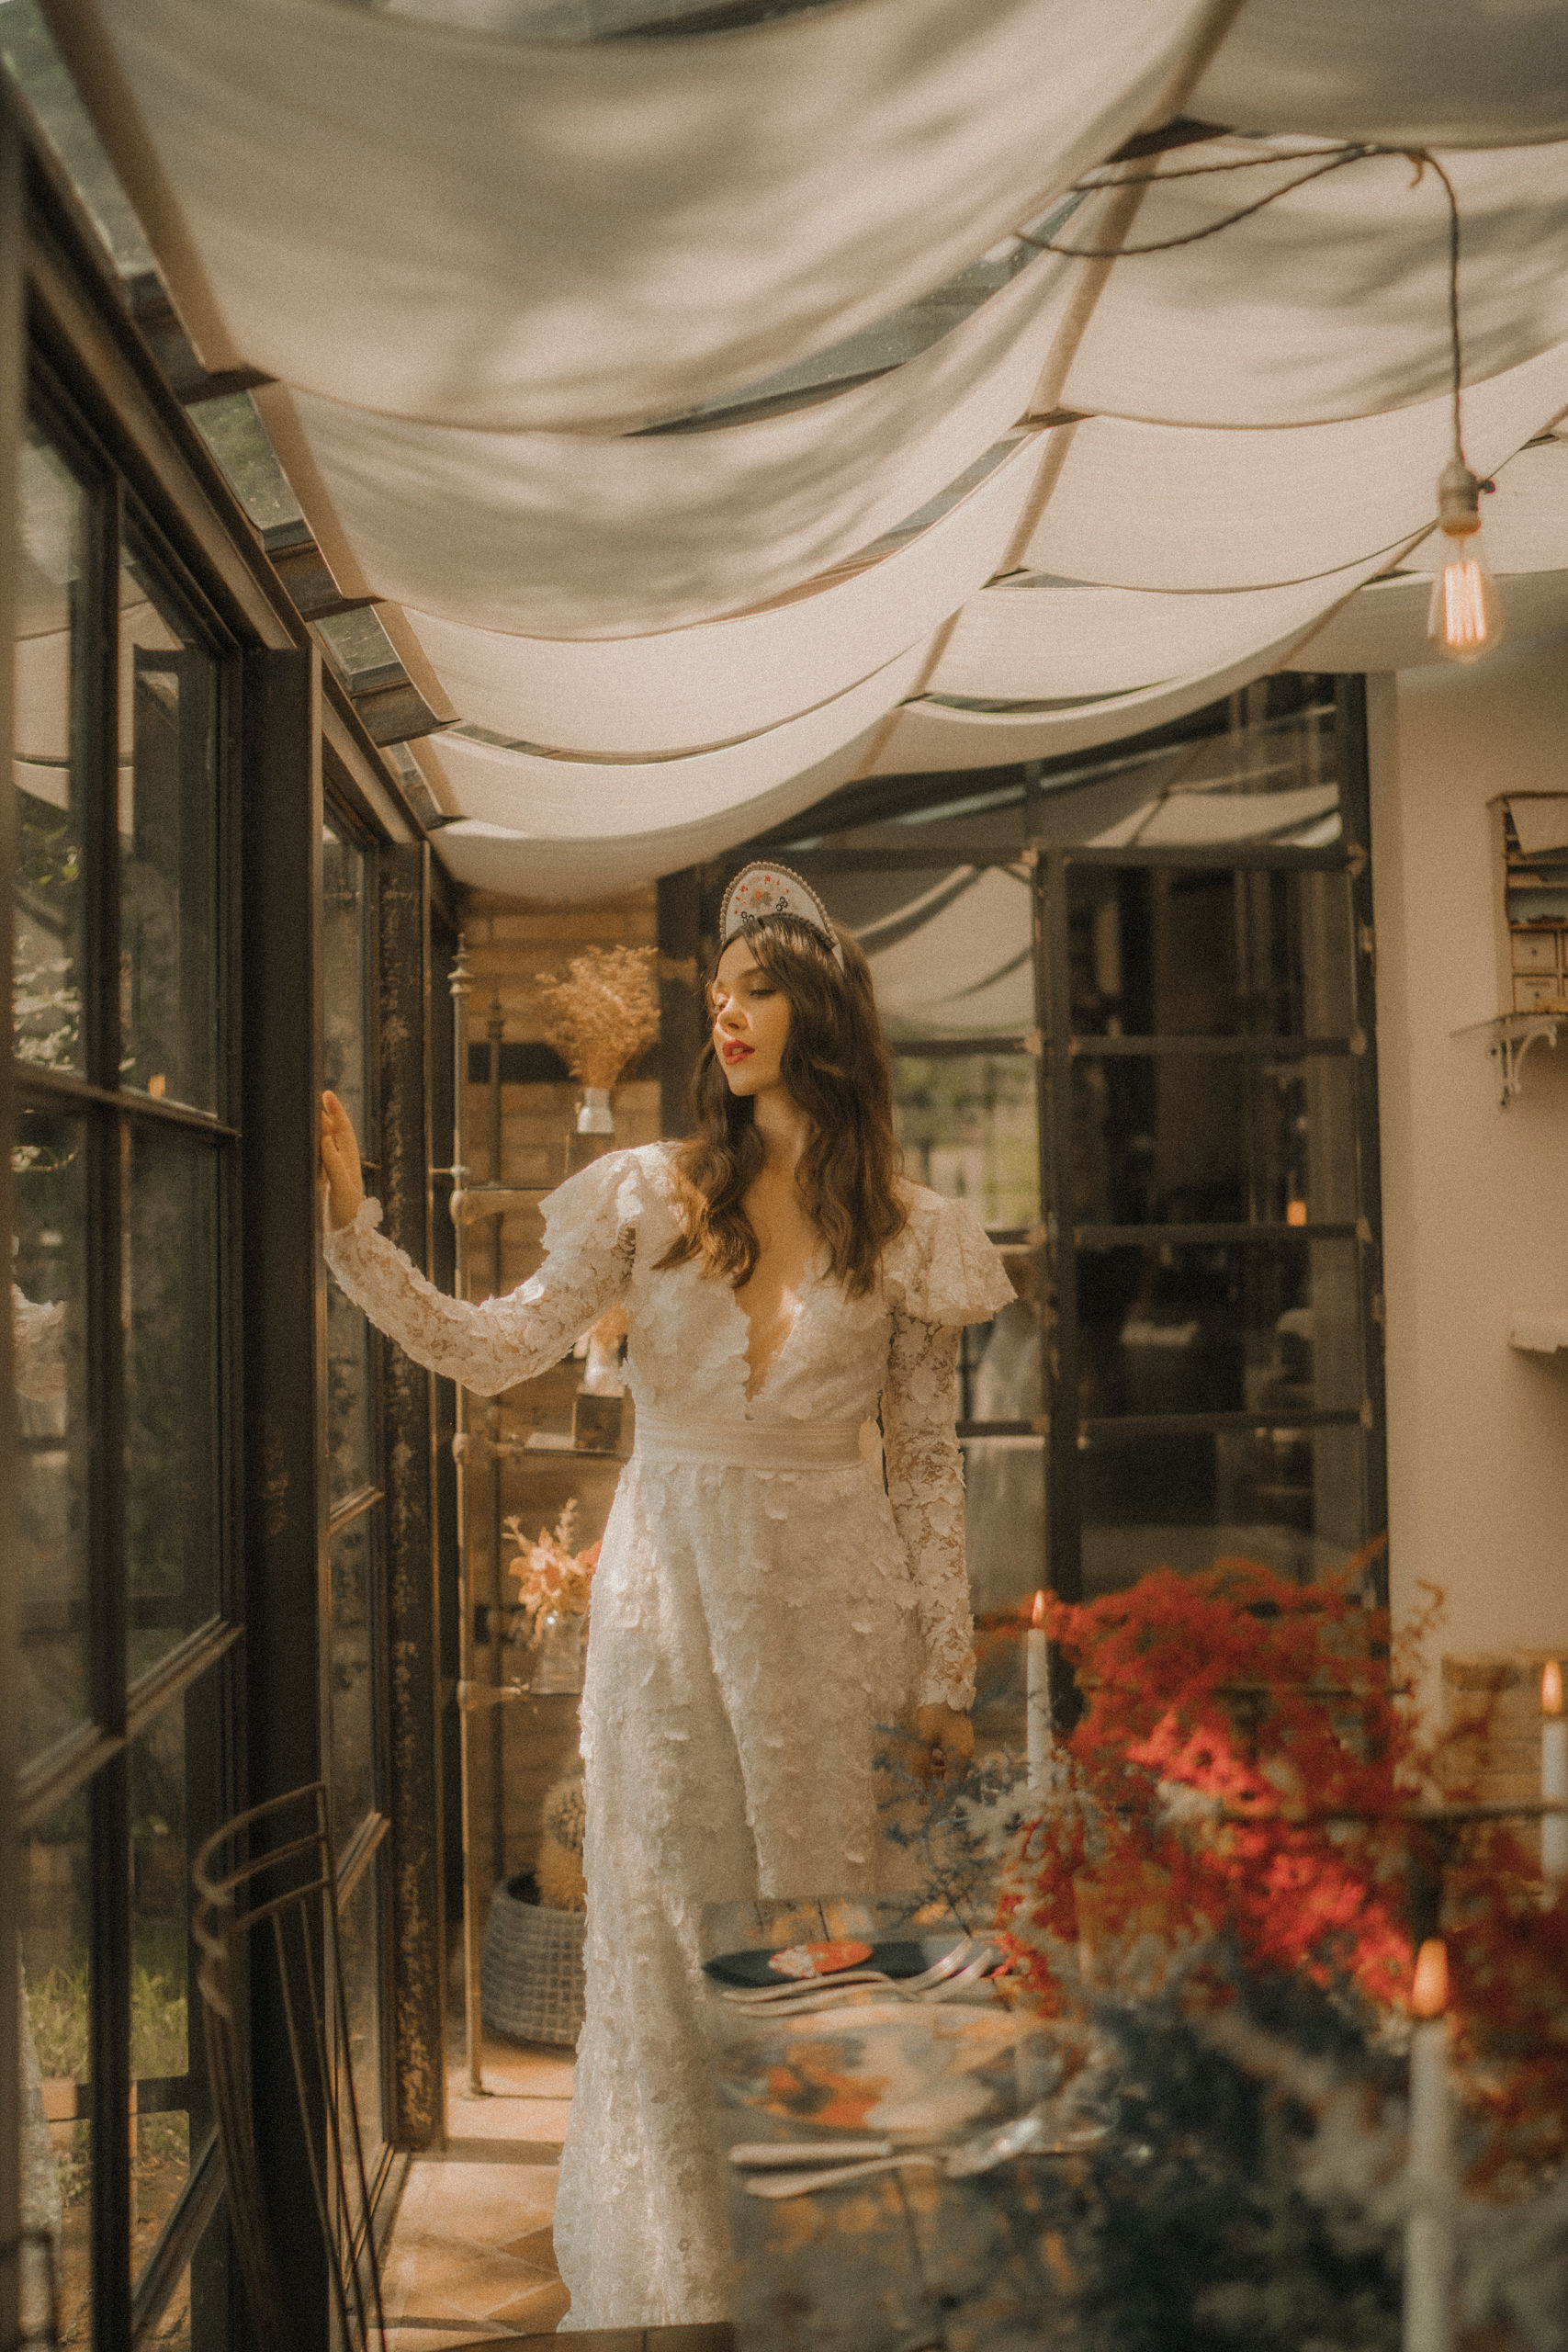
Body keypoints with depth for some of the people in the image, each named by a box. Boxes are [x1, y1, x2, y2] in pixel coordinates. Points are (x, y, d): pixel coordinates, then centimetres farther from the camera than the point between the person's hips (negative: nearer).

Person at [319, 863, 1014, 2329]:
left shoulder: (907, 1235, 0)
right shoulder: (650, 1196, 0)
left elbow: (925, 1466, 3)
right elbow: (487, 1352, -5)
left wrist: (943, 1674, 4)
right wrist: (350, 1228, -16)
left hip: (830, 1603, 0)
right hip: (671, 1588, 0)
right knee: (666, 1921, 6)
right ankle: (671, 2269, 21)